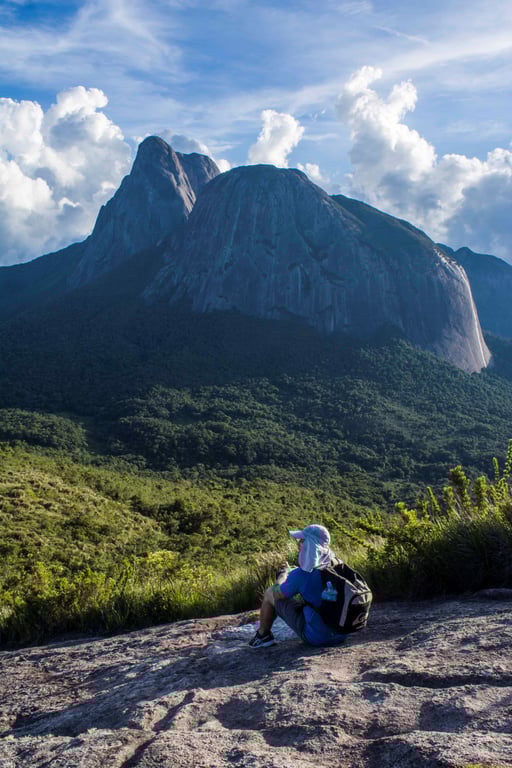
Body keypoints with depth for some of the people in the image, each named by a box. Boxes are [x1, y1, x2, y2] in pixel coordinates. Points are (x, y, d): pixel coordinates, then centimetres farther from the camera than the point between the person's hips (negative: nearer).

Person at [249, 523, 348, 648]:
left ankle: (263, 636, 28)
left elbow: (277, 594, -3)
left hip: (316, 637, -6)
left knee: (270, 593, 8)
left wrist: (284, 573, 16)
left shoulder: (302, 574, -22)